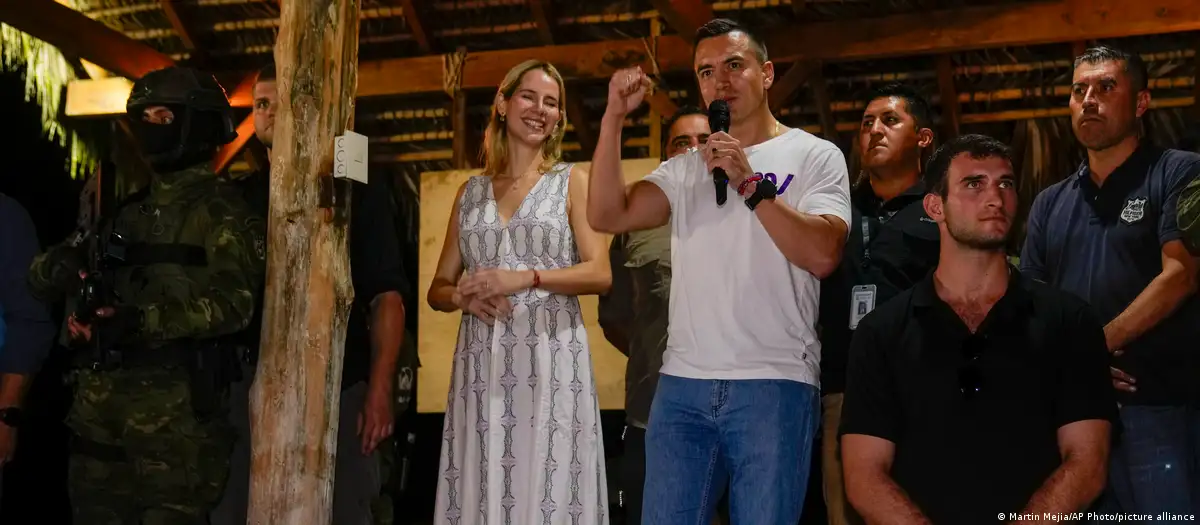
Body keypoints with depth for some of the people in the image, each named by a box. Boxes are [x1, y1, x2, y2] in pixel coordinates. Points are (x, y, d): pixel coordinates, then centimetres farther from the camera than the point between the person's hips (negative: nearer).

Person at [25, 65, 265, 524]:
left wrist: (144, 320, -27)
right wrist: (57, 266, -8)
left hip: (176, 411, -6)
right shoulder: (126, 206, 18)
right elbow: (42, 280, 16)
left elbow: (233, 302, -17)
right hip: (98, 401, 6)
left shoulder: (220, 212, -2)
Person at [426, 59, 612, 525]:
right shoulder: (471, 191, 15)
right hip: (481, 363, 3)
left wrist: (526, 278, -16)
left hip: (550, 359, -3)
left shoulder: (572, 181, 7)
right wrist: (463, 297, -6)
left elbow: (600, 274, -3)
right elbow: (438, 289, 17)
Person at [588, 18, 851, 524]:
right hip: (682, 385, 4)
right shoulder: (684, 168, 15)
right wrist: (613, 118, -2)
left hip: (775, 383, -3)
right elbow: (607, 216, 1)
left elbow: (822, 256, -10)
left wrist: (751, 182, -14)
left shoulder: (815, 155, 4)